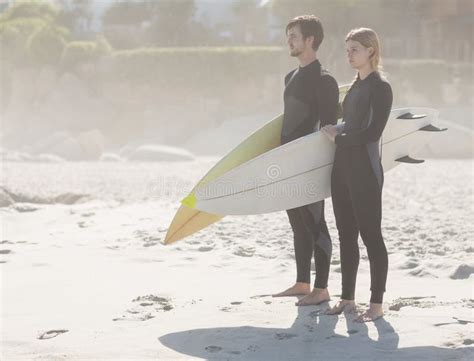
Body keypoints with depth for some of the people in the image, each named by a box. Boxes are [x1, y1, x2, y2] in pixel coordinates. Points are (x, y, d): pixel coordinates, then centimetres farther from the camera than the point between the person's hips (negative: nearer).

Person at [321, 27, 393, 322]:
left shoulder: (380, 87, -10)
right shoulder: (356, 86, 15)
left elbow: (372, 133, -17)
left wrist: (338, 137, -7)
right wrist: (336, 131, 6)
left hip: (365, 170, -8)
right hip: (344, 167, 9)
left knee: (370, 234, -4)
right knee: (346, 235, 11)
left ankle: (377, 304, 2)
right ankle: (348, 299, 19)